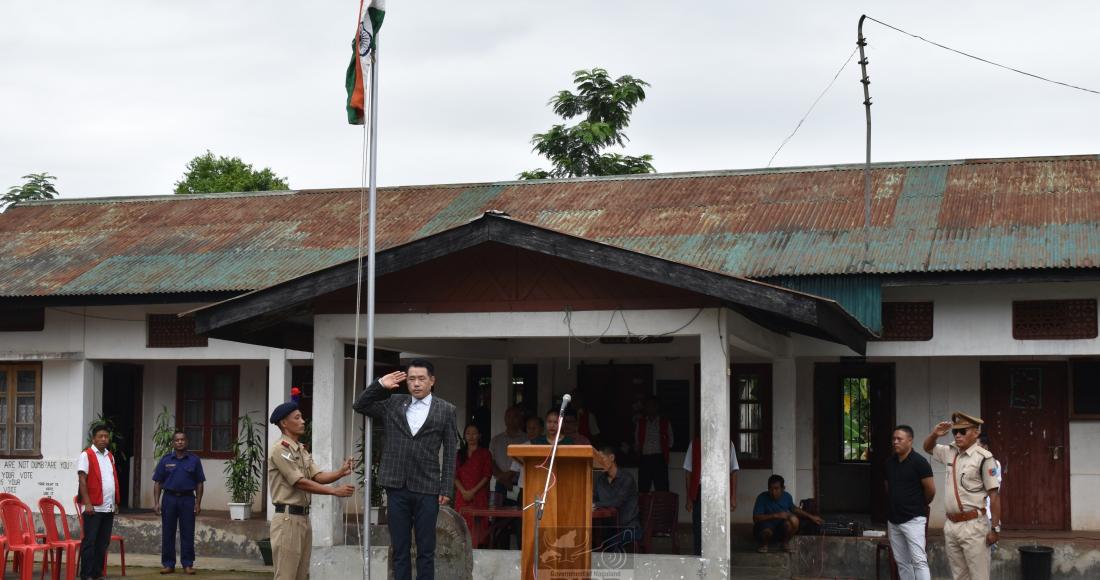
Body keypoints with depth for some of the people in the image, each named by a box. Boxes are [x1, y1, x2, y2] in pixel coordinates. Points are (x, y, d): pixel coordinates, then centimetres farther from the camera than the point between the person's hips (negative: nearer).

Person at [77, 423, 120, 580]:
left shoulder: (110, 456, 15)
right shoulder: (86, 455, -6)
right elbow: (82, 480, -11)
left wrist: (115, 502, 16)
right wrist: (87, 503, -17)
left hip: (109, 508, 7)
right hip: (94, 507, -7)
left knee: (103, 543, 9)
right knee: (89, 542, -4)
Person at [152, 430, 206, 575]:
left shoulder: (194, 460, 3)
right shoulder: (165, 460, 4)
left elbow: (199, 483, 4)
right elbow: (158, 483, 4)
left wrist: (198, 503, -3)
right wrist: (156, 502, -4)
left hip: (188, 499, -1)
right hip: (169, 498, 1)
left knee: (187, 533, 1)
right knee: (168, 533, 4)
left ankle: (187, 564, 9)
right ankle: (168, 564, 12)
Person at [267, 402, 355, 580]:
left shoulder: (303, 450, 16)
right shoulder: (280, 450, -13)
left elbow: (318, 476, 6)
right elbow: (300, 483, -18)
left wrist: (341, 472, -13)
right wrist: (335, 491, -20)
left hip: (304, 517, 9)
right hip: (288, 518, -9)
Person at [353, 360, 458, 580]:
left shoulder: (446, 410, 2)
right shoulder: (393, 404, 9)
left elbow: (450, 453, 0)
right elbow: (360, 405, 12)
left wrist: (446, 489, -5)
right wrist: (380, 385, 1)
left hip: (427, 489, -2)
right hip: (397, 487, 2)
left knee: (426, 552, 2)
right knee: (400, 550, 7)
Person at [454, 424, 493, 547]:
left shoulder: (485, 453, 5)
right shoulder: (460, 454, 15)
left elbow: (487, 475, -3)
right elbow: (455, 475, 9)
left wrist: (473, 491, -11)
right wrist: (464, 491, -7)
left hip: (479, 495, -3)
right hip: (462, 495, 3)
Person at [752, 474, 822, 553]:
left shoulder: (787, 497, -7)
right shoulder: (762, 498, -19)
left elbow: (794, 509, 15)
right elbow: (756, 518, -27)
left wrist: (811, 517, 15)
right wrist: (776, 515, -34)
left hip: (781, 529, 4)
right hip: (766, 526, -4)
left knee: (794, 520, -28)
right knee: (767, 531, -40)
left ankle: (784, 543, -4)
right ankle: (764, 545, -5)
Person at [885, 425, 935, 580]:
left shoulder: (919, 462, -12)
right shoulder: (889, 462, 7)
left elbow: (930, 489, -8)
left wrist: (920, 505, 7)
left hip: (913, 519, -7)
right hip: (893, 519, 7)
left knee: (918, 561, -12)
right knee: (902, 562, 11)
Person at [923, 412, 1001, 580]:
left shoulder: (983, 458, -12)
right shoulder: (950, 452, 9)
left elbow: (994, 494, -12)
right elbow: (928, 447, 27)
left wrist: (995, 528, -14)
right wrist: (935, 434, 5)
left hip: (973, 525, -7)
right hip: (951, 525, 7)